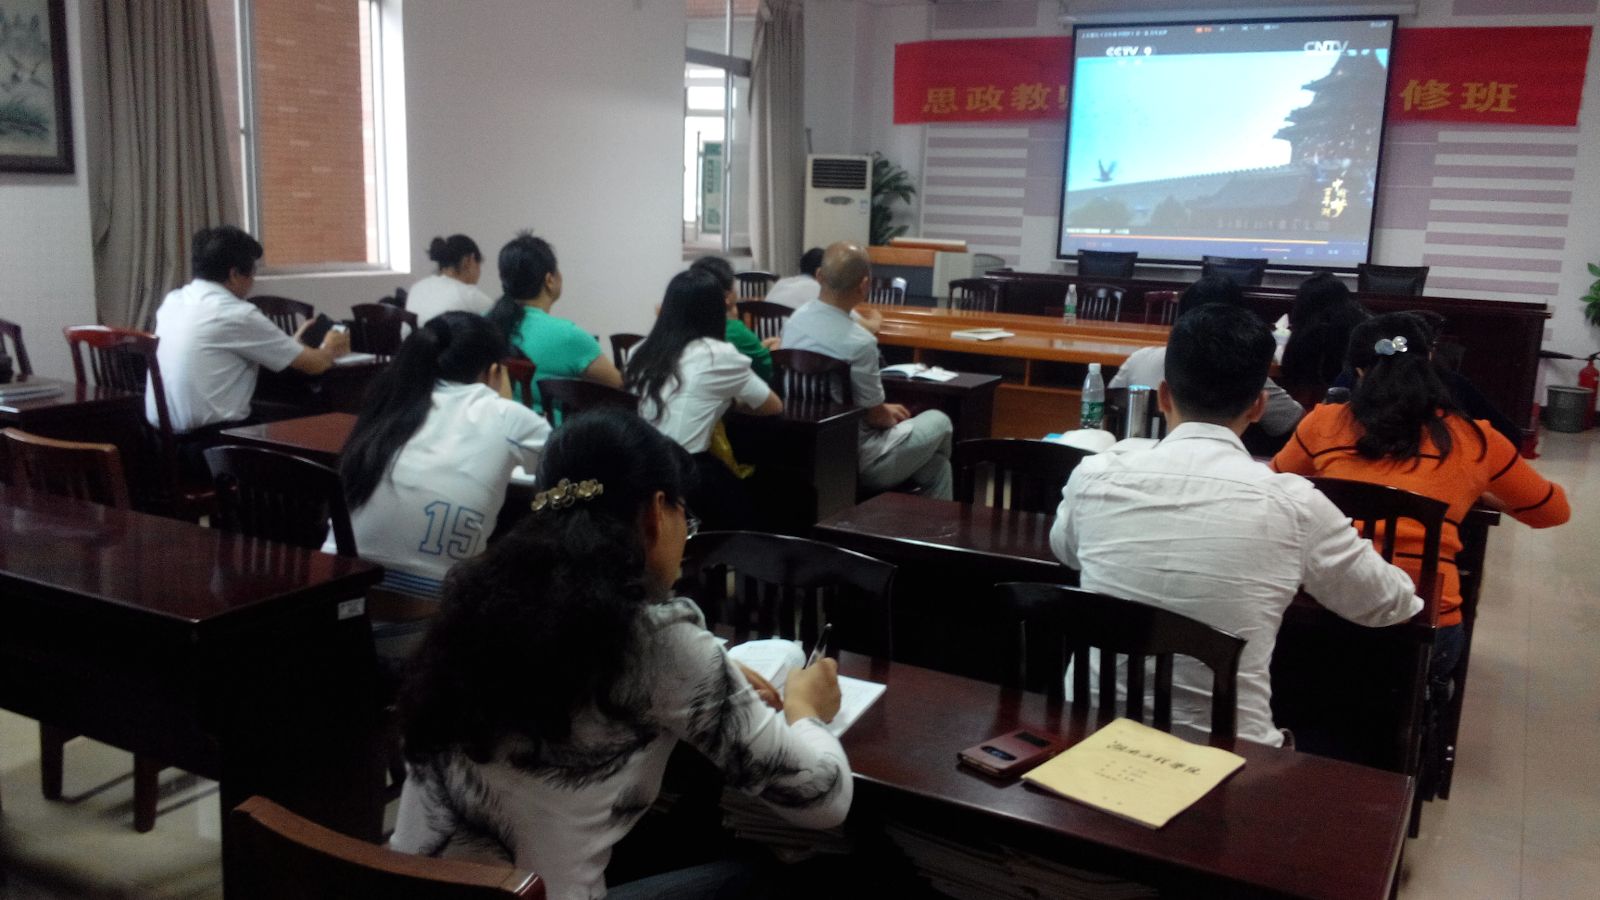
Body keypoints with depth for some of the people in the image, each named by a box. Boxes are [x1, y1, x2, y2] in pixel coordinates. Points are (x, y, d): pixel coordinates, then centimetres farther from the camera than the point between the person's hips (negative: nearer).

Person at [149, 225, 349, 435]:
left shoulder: (172, 302, 8)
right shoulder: (237, 314, -13)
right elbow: (315, 364, -5)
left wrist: (292, 343, 29)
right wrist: (330, 349, 17)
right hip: (214, 437, -8)